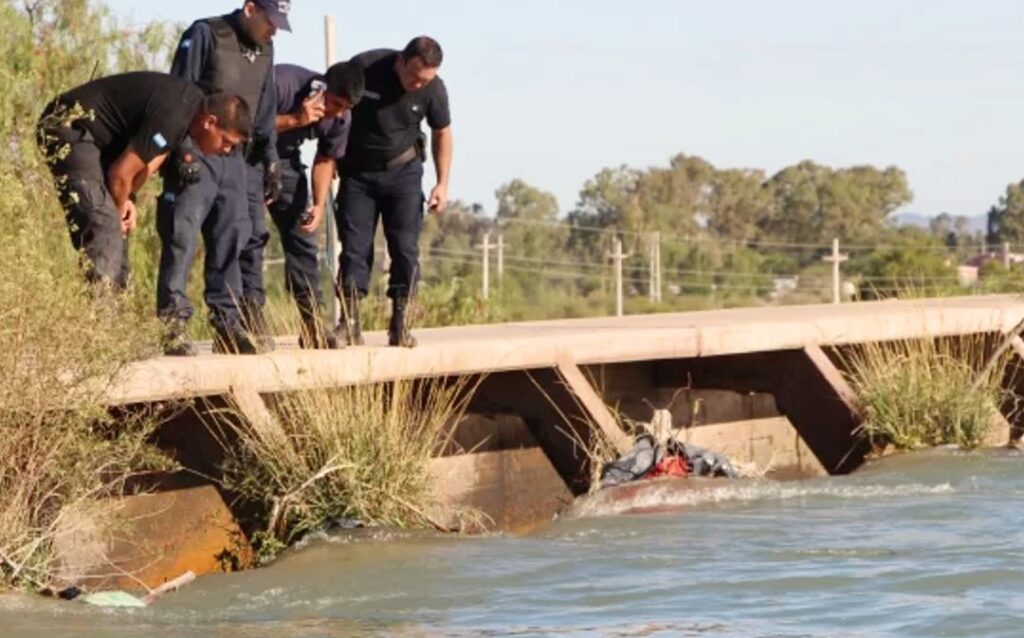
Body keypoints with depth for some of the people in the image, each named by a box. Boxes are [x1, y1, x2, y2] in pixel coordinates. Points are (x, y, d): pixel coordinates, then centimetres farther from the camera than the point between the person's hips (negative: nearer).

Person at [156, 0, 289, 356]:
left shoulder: (263, 50, 13)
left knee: (235, 239, 6)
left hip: (236, 159, 7)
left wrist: (270, 159, 16)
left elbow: (265, 110, 21)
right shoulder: (205, 36, -9)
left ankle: (228, 324, 11)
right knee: (182, 235, -13)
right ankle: (172, 324, -15)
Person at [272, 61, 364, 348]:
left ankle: (312, 323, 6)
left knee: (302, 238, 2)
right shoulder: (282, 83, -30)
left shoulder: (340, 119, -12)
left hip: (284, 158, 6)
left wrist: (319, 204, -13)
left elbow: (325, 160, 0)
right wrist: (294, 120, -37)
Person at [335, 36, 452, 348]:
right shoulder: (363, 68, -21)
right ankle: (349, 324, -6)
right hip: (358, 170, -1)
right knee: (354, 246, -6)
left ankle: (400, 325, -3)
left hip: (403, 170, 1)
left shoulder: (433, 90, -15)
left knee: (405, 247, -8)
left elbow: (442, 133, 3)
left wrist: (442, 183, -2)